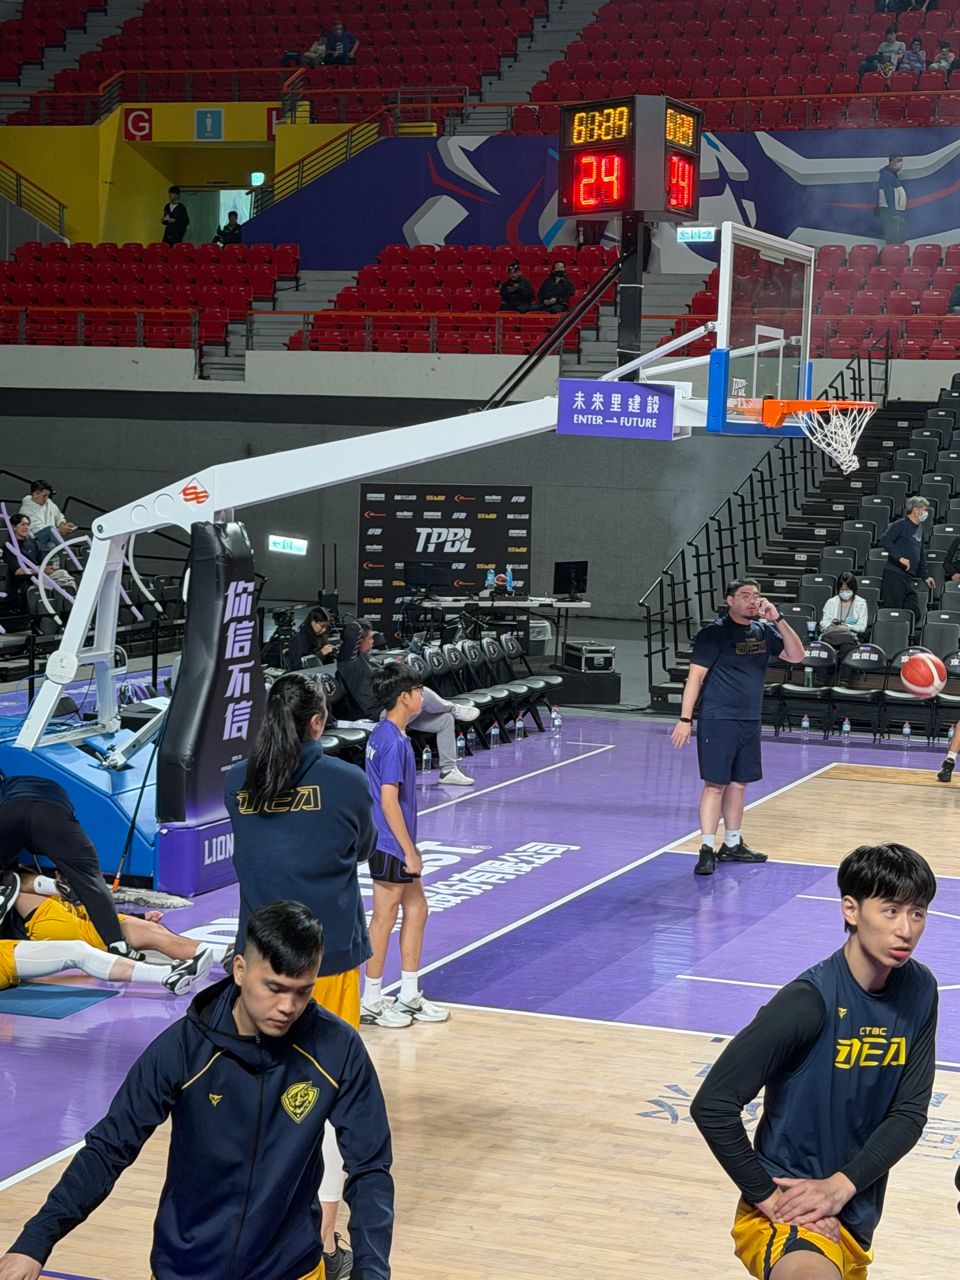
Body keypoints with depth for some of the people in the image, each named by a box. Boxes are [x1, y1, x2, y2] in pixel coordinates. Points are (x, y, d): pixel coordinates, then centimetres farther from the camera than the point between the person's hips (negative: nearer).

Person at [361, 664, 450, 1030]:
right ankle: (371, 1003, 10)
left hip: (396, 846, 10)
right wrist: (409, 851, -18)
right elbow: (389, 800, -22)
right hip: (390, 846, -10)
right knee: (385, 918, -1)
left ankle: (410, 997, 23)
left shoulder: (384, 735, 11)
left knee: (416, 909, 15)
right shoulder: (393, 742, -20)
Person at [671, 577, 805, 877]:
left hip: (750, 721, 7)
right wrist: (685, 719, -17)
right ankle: (707, 849, -6)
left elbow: (796, 655, 4)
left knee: (739, 783, 14)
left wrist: (778, 619, -9)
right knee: (715, 784, -8)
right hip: (718, 720, -7)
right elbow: (695, 676, -12)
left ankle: (732, 845, 25)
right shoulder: (714, 632, -10)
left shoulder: (763, 630, 9)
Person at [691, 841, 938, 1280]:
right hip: (789, 1208, -7)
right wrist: (767, 1197, -16)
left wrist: (840, 1186, -14)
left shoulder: (919, 992, -1)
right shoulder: (810, 1001, -20)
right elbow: (712, 1105, -20)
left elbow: (909, 1113, 0)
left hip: (855, 1217, 8)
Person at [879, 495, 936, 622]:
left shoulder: (920, 528, 20)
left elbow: (921, 553, 29)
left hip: (910, 578, 8)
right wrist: (900, 557, -23)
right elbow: (884, 541, -18)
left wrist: (925, 575, 26)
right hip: (894, 574, -8)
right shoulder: (900, 525, -5)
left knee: (915, 613, 1)